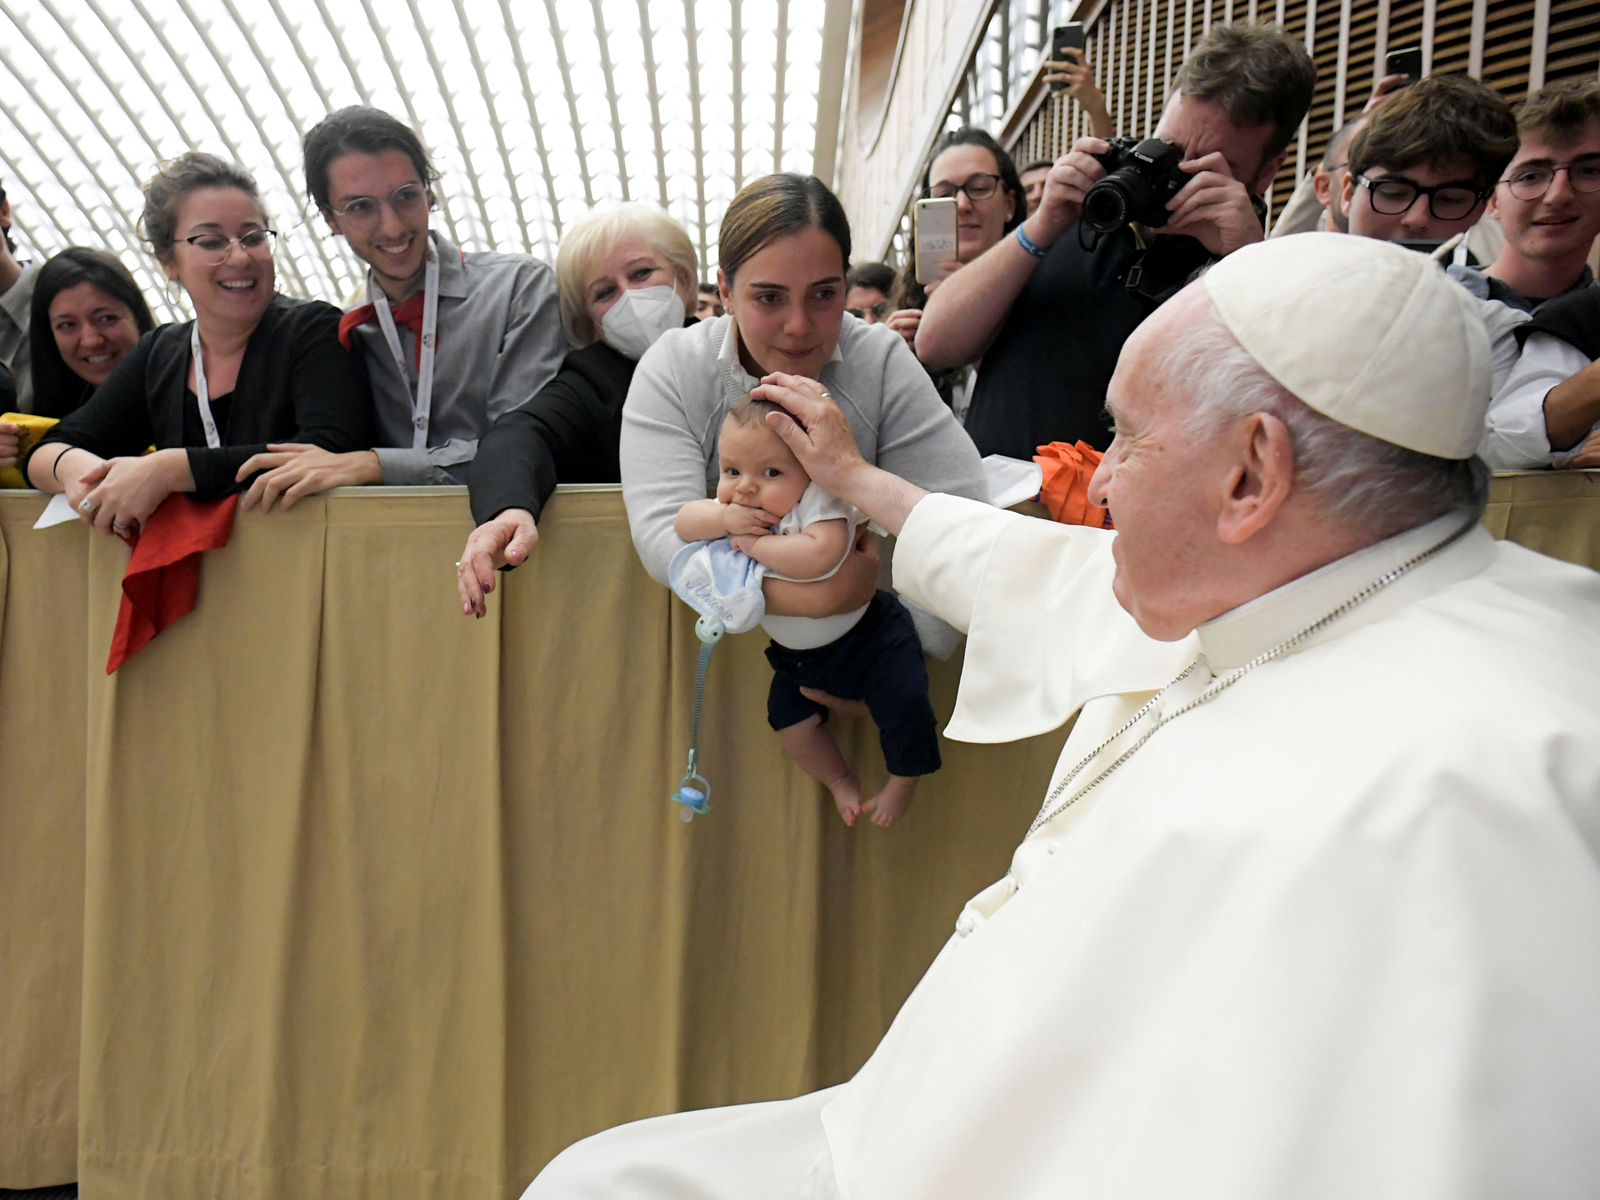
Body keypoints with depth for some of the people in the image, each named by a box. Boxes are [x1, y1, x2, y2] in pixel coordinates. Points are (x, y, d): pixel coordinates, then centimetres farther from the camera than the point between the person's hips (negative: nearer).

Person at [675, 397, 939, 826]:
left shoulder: (819, 499, -32)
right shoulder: (736, 508, -11)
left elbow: (819, 555, -50)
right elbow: (684, 520, -13)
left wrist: (754, 543, -39)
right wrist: (724, 519, -33)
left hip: (865, 634, -6)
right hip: (795, 651, 7)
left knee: (903, 699, -19)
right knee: (788, 716, 2)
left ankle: (903, 781, 10)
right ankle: (841, 781, 29)